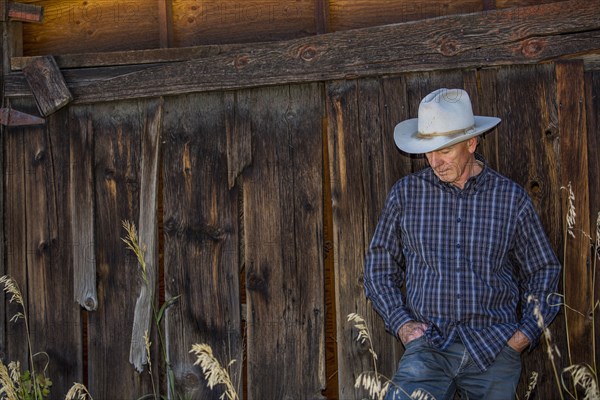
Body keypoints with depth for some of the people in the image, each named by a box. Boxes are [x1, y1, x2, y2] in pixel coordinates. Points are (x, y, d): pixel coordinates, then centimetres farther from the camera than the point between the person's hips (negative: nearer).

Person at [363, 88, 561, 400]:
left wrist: (527, 331, 3)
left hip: (495, 349, 1)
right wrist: (400, 322, 1)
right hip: (429, 346, -1)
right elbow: (379, 264, 15)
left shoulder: (511, 197, 7)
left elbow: (542, 269, 15)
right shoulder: (406, 193, 8)